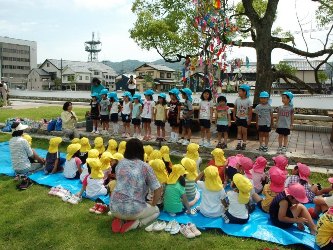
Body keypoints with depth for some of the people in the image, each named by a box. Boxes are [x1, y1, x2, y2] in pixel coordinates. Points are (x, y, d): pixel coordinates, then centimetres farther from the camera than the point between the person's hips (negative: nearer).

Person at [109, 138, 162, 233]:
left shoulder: (120, 163, 7)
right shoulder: (145, 167, -5)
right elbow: (158, 190, -6)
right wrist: (152, 205, 10)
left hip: (114, 208, 4)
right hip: (133, 210, -4)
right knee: (156, 211, 25)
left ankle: (118, 219, 8)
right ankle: (134, 224, -1)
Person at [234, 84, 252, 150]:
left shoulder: (248, 101, -9)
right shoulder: (237, 100, 0)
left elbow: (250, 111, -8)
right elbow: (235, 108, 9)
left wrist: (249, 119, -9)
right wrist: (234, 116, 3)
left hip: (245, 118, -3)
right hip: (238, 118, 3)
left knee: (244, 131, 3)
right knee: (239, 131, 4)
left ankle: (244, 144, 13)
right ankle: (239, 143, 9)